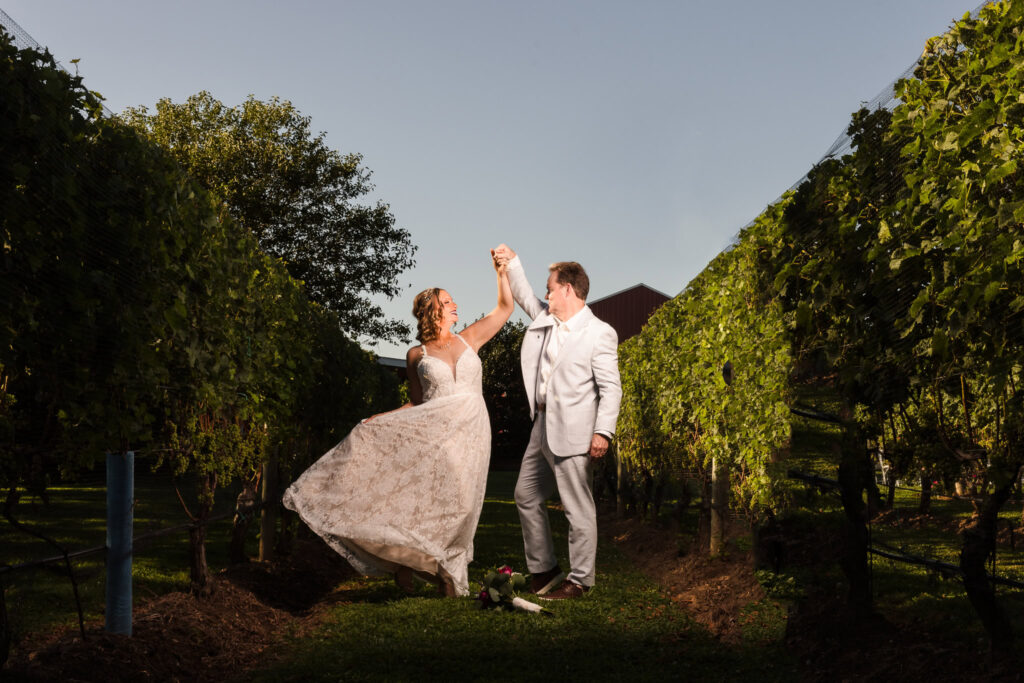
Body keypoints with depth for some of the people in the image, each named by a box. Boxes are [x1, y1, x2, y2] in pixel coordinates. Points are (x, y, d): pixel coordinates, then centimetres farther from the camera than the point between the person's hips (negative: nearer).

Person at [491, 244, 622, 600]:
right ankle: (543, 570, 27)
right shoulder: (545, 319, 11)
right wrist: (512, 263, 20)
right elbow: (524, 296, 30)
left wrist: (603, 431, -19)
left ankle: (580, 579, 9)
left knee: (578, 508, -2)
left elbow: (611, 388, -12)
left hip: (574, 433, -9)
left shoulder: (599, 333, -10)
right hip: (543, 427, 9)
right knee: (527, 496, 16)